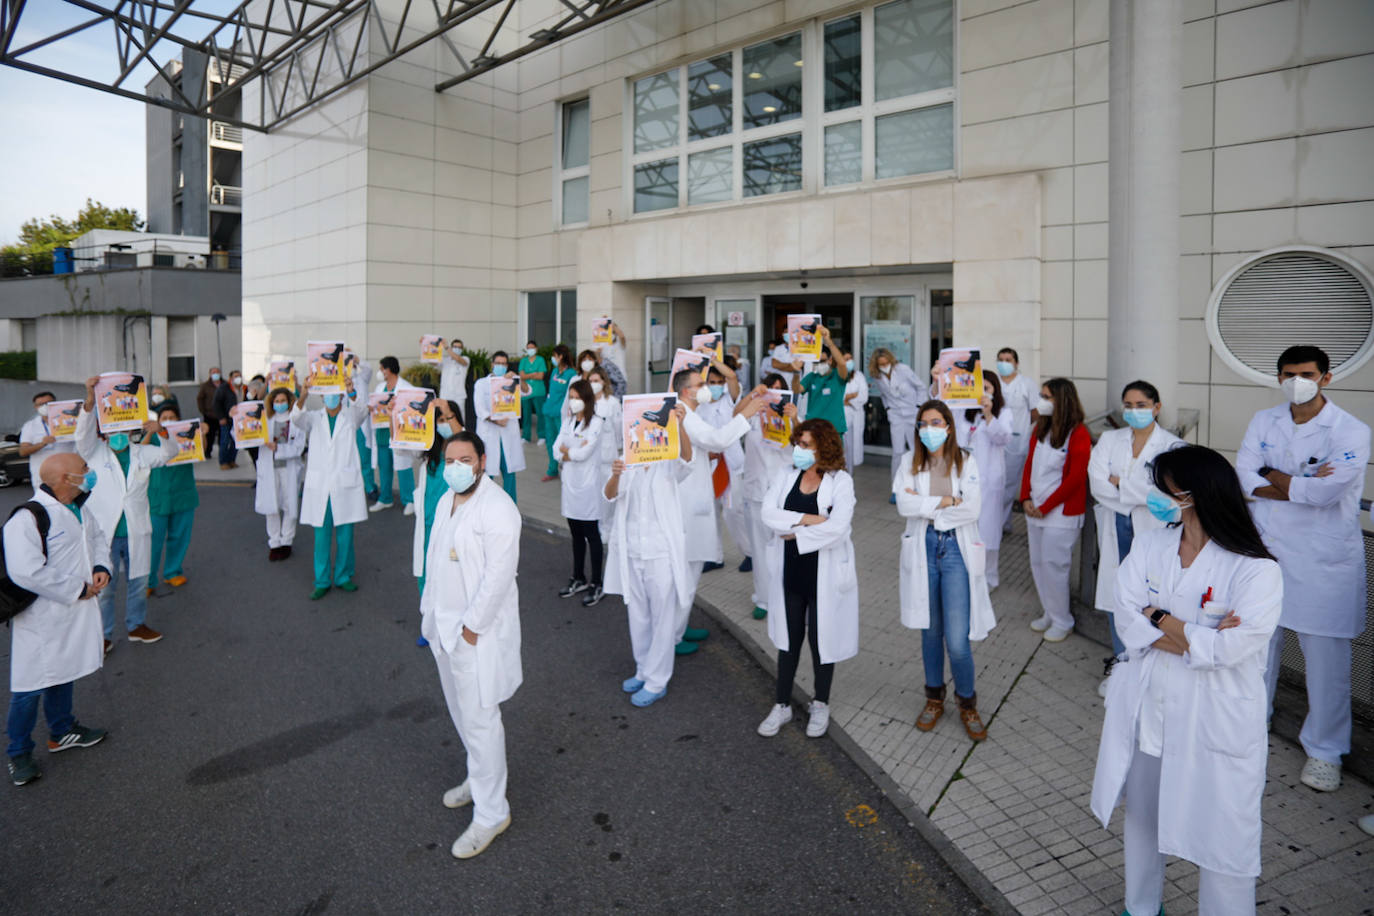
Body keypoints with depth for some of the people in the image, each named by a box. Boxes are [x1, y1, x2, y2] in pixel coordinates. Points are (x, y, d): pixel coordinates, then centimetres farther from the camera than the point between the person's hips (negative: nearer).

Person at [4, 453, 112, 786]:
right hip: (41, 619, -8)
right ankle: (18, 753, 19)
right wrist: (77, 589, -21)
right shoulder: (27, 518, -23)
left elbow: (97, 538, 20)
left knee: (62, 674, 23)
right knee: (31, 686, 3)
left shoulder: (79, 511, 5)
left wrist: (101, 568, 0)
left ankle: (61, 731, 40)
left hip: (74, 612, 8)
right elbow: (26, 572, -28)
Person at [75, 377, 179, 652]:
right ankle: (103, 634, 18)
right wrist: (90, 401, -34)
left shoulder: (141, 453, 10)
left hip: (136, 531, 3)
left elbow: (169, 453, 1)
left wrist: (161, 432, -21)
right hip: (103, 532, -3)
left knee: (138, 581, 14)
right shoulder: (94, 453, -1)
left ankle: (136, 625, 31)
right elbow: (83, 433, -17)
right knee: (103, 586, 4)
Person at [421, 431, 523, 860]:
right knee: (462, 711, 22)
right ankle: (479, 778, 42)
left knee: (479, 719, -2)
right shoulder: (447, 500, 9)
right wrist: (430, 611, 14)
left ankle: (491, 813, 12)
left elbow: (498, 574, -24)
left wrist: (472, 626, -20)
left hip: (477, 630, -9)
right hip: (445, 624, 9)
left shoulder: (497, 509, -21)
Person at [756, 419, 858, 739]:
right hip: (789, 571, 3)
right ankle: (782, 705, 29)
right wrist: (808, 519, -22)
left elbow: (837, 527, -23)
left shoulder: (841, 481, -10)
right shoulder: (786, 476, 1)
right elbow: (768, 514, -12)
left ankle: (821, 705, 32)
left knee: (821, 638, 11)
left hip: (824, 574, -3)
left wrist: (794, 534, -17)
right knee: (789, 638, 14)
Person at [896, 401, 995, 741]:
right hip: (922, 548, 2)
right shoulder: (911, 462, 3)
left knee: (957, 641, -5)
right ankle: (934, 698, 34)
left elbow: (973, 509, -13)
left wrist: (923, 504, -11)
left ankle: (967, 703, 19)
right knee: (930, 631, 14)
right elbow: (903, 505, -10)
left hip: (957, 549, -2)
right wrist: (947, 501, -14)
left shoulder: (966, 461, -1)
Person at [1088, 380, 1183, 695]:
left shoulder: (1172, 445, -4)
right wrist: (1138, 492, -12)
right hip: (1115, 530, 4)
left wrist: (1119, 483, -9)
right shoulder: (1109, 439, 8)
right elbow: (1096, 483, -4)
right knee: (1115, 598, 10)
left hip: (1152, 531, -4)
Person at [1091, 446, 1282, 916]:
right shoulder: (1148, 546, -1)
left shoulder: (1256, 570, -16)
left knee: (1221, 836, 7)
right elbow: (1127, 622, -9)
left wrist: (1158, 619, -14)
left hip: (1215, 724, -5)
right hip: (1146, 710, 5)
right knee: (1142, 817, 22)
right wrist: (1200, 637, -20)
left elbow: (1231, 648, -25)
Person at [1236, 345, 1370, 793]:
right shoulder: (1264, 421, 5)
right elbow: (1242, 477, -6)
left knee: (1326, 659, 3)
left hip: (1323, 562, -4)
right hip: (1266, 552, 4)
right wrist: (1303, 487, -16)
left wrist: (1275, 478, -10)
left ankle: (1324, 750, 21)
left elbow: (1328, 490, -24)